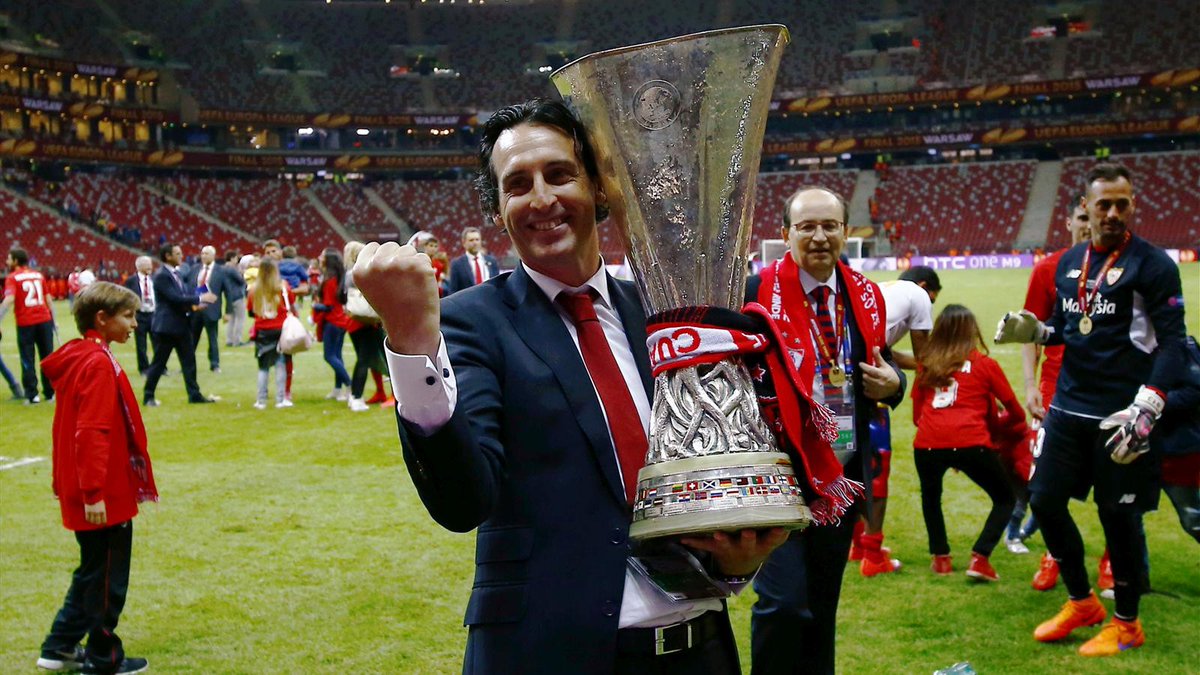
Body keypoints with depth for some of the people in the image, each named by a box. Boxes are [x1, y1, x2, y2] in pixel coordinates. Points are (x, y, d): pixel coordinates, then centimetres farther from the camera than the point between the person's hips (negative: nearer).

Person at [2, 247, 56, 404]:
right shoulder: (39, 275, 11)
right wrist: (52, 319, 19)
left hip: (25, 323, -4)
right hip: (44, 320, 4)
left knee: (28, 360, 4)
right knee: (47, 357, 11)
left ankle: (32, 395, 2)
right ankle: (50, 392, 16)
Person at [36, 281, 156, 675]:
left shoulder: (78, 358, 10)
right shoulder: (98, 364, -18)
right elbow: (92, 433, -25)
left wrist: (74, 485, 22)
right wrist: (94, 491, -27)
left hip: (85, 491, 9)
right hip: (105, 494, -9)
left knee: (93, 572, 21)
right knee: (108, 577, 4)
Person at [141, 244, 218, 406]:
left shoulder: (176, 272, 11)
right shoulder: (161, 275, -16)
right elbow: (175, 298, -24)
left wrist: (194, 303, -3)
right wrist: (200, 298, -20)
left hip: (182, 324, 8)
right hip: (166, 326, -8)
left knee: (189, 361, 8)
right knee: (159, 363, 1)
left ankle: (194, 394, 13)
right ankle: (148, 397, 12)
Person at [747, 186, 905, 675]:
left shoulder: (866, 296, 8)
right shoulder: (756, 291, -10)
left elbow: (883, 363, 18)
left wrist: (891, 382, -4)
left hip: (845, 472, 6)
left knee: (824, 599, 16)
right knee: (783, 600, -10)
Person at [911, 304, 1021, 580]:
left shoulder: (926, 364, 17)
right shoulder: (985, 364, 11)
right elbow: (1015, 410, 18)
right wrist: (1017, 419, 40)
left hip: (927, 444, 3)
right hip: (970, 443, -3)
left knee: (931, 496, 32)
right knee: (1004, 498, 18)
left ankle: (941, 557, 26)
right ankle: (979, 558, 4)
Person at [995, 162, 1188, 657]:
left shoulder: (1153, 265, -9)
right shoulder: (1069, 263, 10)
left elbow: (1173, 343, -13)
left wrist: (1146, 409, -23)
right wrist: (1033, 331, -1)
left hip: (1119, 416, -6)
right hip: (1069, 408, 6)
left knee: (1118, 516, 3)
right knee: (1046, 501, 8)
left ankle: (1127, 624, 22)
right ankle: (1082, 603, 28)